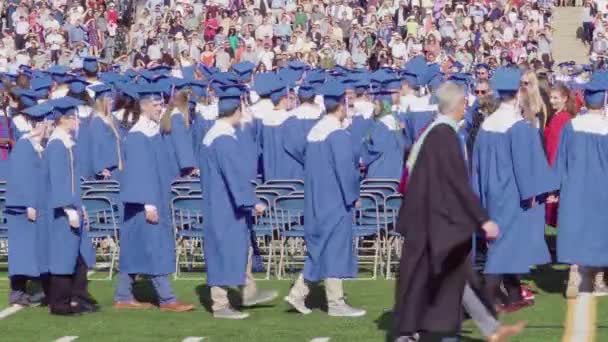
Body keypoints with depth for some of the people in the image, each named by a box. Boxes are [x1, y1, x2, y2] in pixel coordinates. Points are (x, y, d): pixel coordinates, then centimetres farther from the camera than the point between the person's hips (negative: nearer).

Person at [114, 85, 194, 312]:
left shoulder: (153, 131, 12)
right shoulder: (138, 136, -15)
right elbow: (140, 171, -20)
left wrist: (161, 200, 19)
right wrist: (149, 203, -22)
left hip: (155, 199, 9)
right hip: (145, 201, -9)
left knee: (135, 250, 11)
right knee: (155, 249, -7)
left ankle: (123, 297, 16)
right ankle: (166, 299, -5)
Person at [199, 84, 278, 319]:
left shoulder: (211, 136, 10)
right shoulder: (225, 139, -21)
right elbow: (237, 173, -24)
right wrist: (252, 201, -21)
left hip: (218, 202, 10)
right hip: (227, 206, -10)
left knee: (240, 247, 21)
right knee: (226, 251, -3)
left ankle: (249, 293, 33)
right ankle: (220, 306, 3)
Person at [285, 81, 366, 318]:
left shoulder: (314, 132, 9)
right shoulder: (338, 134, -16)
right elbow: (346, 168, -19)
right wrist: (353, 195, -7)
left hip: (316, 199, 8)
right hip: (335, 201, -8)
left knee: (319, 248, 15)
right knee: (335, 248, -1)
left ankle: (298, 293, 10)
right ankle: (335, 303, 3)